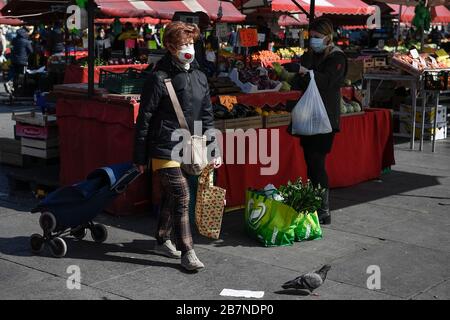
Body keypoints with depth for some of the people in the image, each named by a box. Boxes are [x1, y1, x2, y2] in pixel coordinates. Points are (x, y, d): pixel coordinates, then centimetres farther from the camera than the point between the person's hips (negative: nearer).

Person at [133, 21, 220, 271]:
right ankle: (187, 252, -2)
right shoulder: (159, 78, -11)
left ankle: (163, 241, 34)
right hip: (164, 148, -6)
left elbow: (207, 116, 13)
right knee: (182, 196, -9)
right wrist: (141, 157, -7)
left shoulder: (199, 76, 8)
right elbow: (144, 119, -8)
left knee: (171, 197, 18)